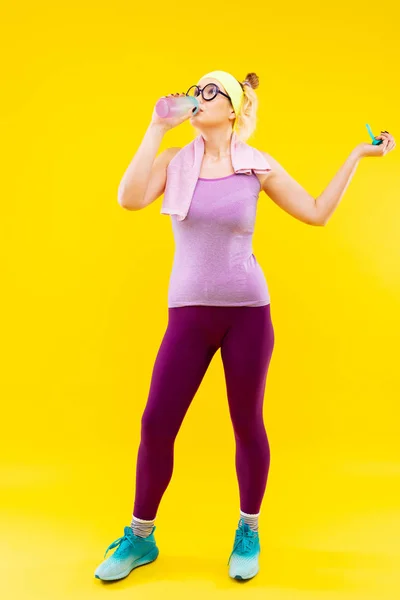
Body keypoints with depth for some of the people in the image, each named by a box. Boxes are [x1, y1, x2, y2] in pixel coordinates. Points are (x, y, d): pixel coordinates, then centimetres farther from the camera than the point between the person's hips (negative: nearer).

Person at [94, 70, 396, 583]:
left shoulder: (258, 165, 2)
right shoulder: (174, 159, 4)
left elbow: (317, 214, 6)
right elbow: (129, 199, -14)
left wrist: (357, 155, 6)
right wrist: (157, 126, -9)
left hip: (248, 309, 0)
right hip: (189, 312, 1)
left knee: (247, 424, 7)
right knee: (156, 424, 0)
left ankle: (248, 533, 30)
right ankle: (140, 537, 22)